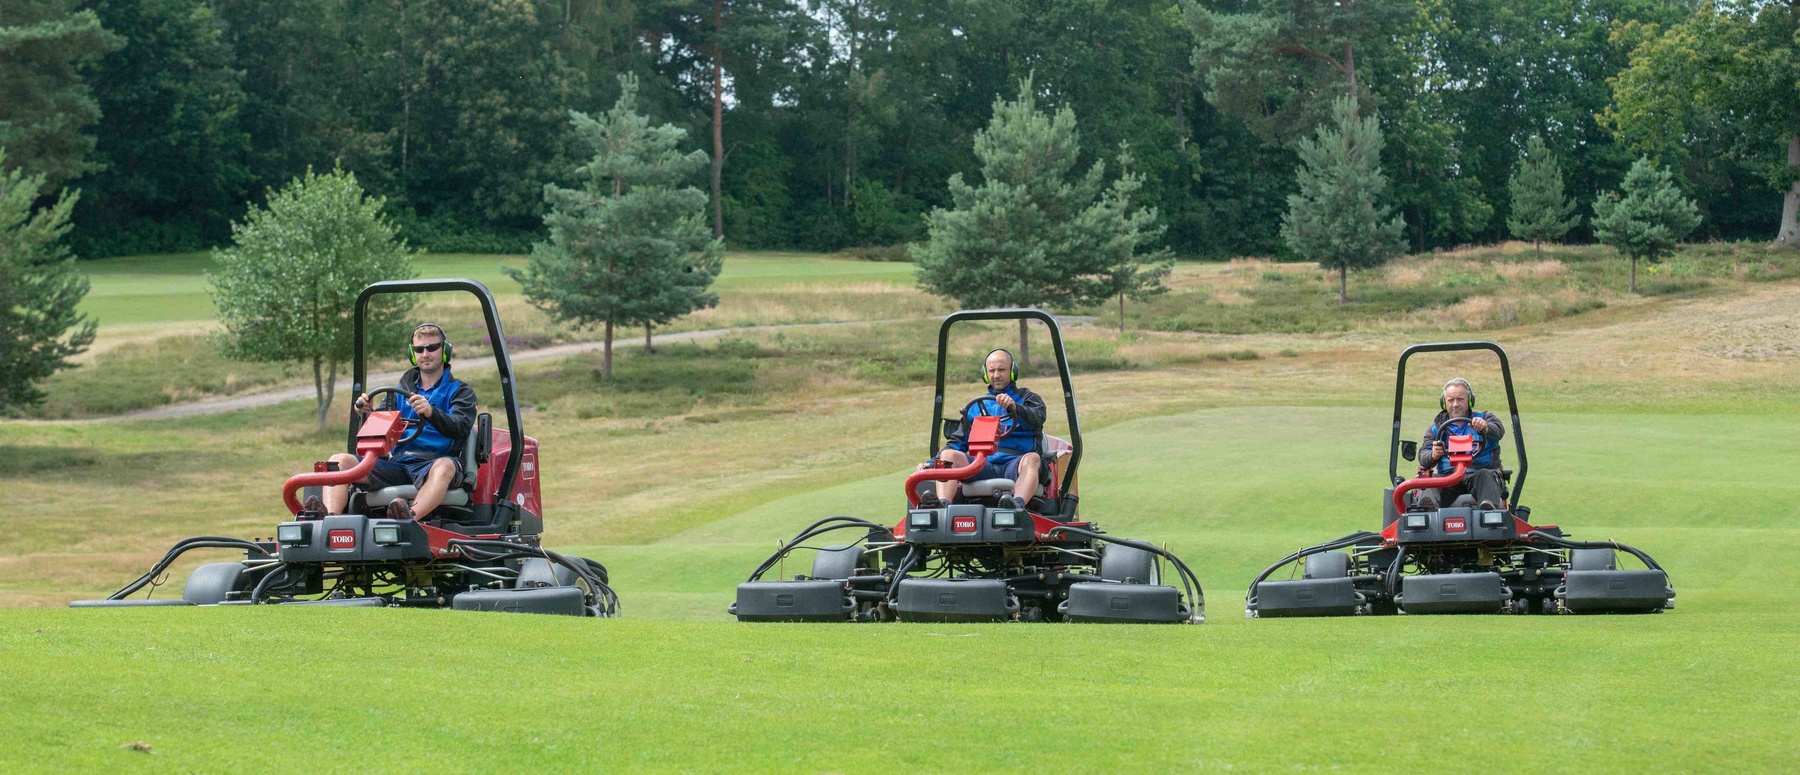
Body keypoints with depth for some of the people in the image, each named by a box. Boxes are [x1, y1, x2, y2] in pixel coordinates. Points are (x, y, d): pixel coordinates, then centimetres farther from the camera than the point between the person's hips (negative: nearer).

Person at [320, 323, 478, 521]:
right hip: (396, 463, 5)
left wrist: (431, 413, -27)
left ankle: (411, 518, -66)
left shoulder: (460, 391, 13)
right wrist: (367, 413, -7)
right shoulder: (402, 389, 26)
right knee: (340, 460, -16)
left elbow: (460, 428, -8)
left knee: (444, 466, -40)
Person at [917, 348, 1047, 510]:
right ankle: (942, 505, -48)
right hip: (983, 465, 3)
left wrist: (1014, 407, -26)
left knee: (1032, 459, -36)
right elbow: (958, 442, 23)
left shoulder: (1028, 398, 19)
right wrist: (932, 464, 6)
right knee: (949, 455, -23)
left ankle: (1018, 505, -63)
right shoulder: (976, 406, 29)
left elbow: (1036, 419, -5)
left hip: (1015, 462, -3)